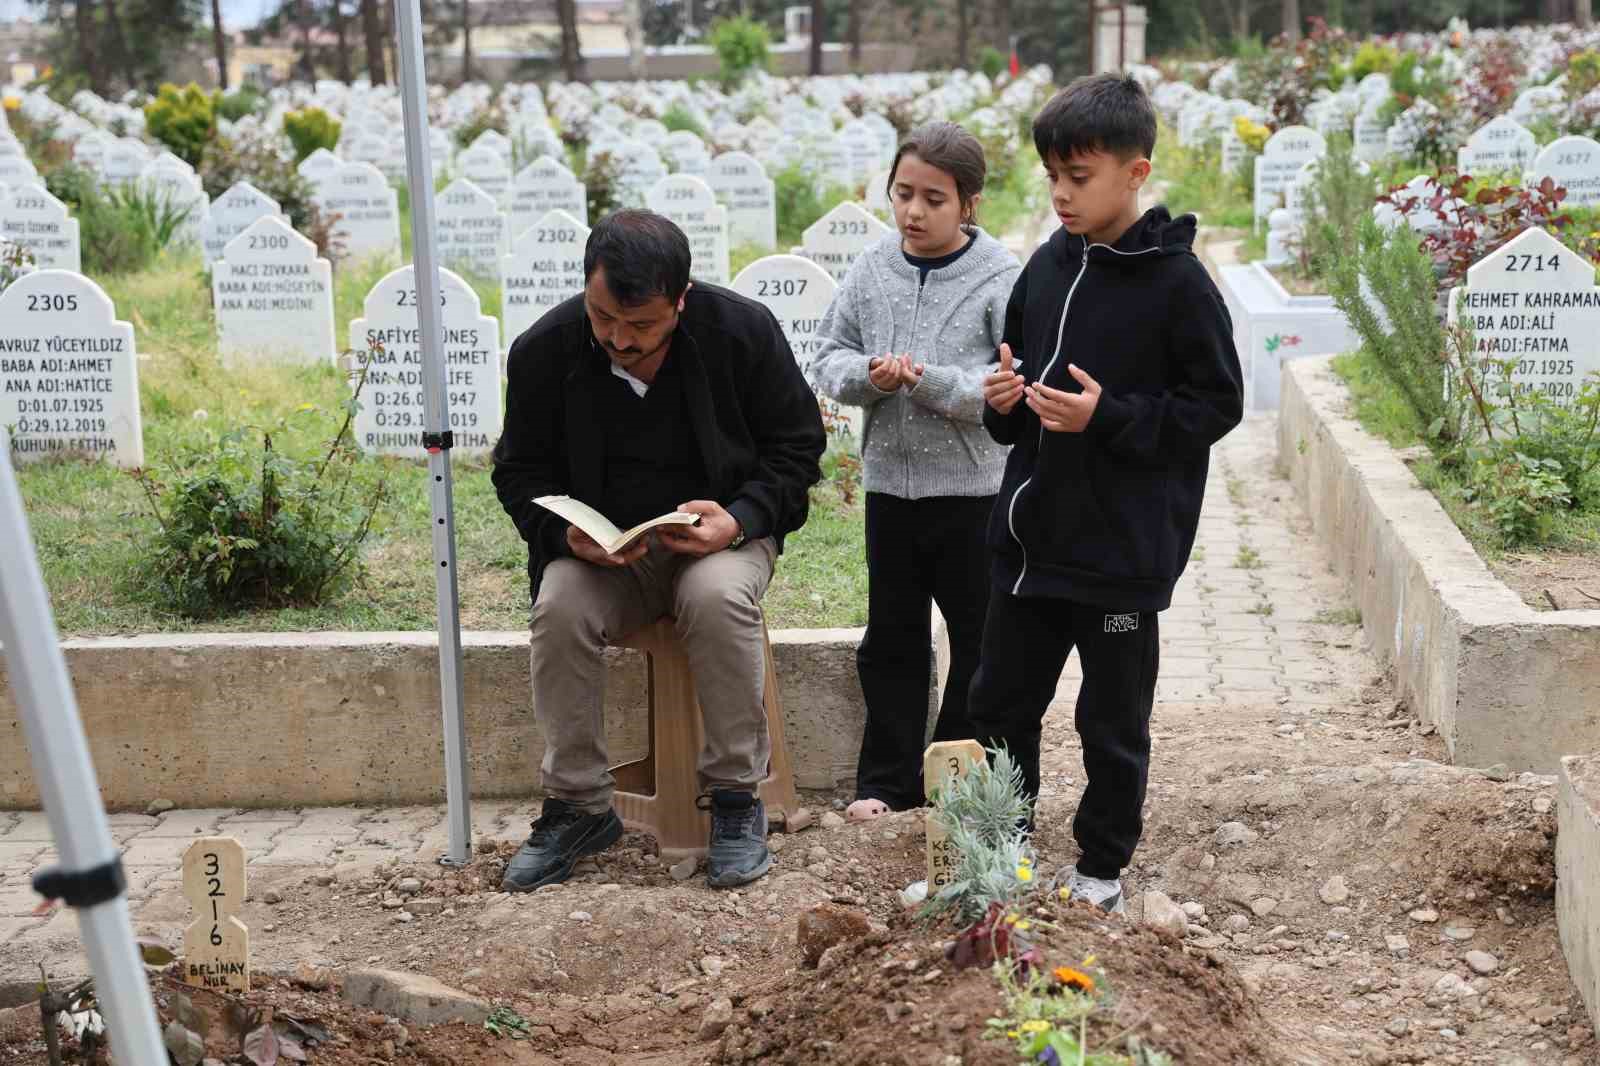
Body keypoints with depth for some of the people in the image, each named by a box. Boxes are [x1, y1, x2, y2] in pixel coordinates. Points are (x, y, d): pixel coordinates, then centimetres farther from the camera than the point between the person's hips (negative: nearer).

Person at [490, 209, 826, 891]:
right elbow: (521, 471, 4)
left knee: (718, 597, -34)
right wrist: (567, 533, -17)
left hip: (721, 535, -1)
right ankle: (578, 807, -13)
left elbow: (796, 445, 0)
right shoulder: (544, 351, -7)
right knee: (559, 610, -29)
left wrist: (740, 519, -18)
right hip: (599, 548, 2)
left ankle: (736, 797, -18)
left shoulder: (744, 331, -10)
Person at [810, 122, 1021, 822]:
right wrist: (867, 376, -15)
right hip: (890, 481, 4)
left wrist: (933, 381, -25)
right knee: (891, 637, 12)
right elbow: (829, 355, 6)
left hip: (975, 484, -3)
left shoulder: (1000, 278, -11)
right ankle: (886, 779, 23)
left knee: (979, 639, 9)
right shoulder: (871, 270, 2)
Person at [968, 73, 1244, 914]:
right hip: (1030, 535, 6)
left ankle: (1102, 868, 27)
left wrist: (1108, 417, -22)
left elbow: (1216, 404, -12)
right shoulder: (1047, 266, 4)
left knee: (1112, 723, 10)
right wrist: (1005, 399, -6)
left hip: (1123, 551, -6)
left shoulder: (1176, 280, -13)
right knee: (1000, 701, 15)